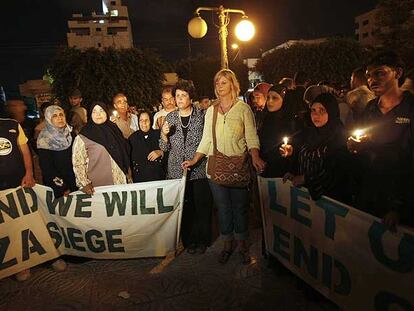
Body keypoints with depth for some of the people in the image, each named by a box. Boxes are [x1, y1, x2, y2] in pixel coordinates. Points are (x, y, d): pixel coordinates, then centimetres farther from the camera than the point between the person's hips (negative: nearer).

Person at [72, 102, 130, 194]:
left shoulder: (114, 130, 9)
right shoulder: (82, 137, -3)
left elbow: (125, 155, 15)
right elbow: (78, 163, -6)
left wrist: (129, 178, 13)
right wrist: (84, 184, -17)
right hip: (96, 187, -3)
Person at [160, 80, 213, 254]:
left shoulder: (202, 115, -1)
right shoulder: (170, 117, 7)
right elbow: (165, 147, 8)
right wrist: (164, 134, -10)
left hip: (199, 170, -2)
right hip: (177, 171, 2)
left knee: (202, 206, 6)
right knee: (184, 208, 7)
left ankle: (202, 240, 25)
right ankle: (189, 240, 26)